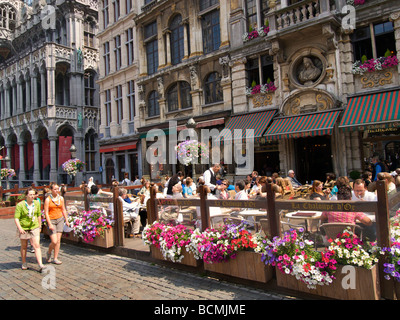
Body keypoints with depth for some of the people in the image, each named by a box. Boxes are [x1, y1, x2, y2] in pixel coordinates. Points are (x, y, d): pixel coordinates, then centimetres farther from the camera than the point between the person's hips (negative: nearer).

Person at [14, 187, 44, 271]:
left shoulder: (37, 203, 1)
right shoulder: (20, 205, -12)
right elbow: (16, 218, -14)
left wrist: (39, 226, 17)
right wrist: (19, 228, -28)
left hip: (34, 228, 2)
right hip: (23, 228, -2)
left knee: (37, 246, -7)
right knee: (24, 247, 14)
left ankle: (40, 265, -11)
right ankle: (24, 263, 34)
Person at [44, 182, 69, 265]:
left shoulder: (61, 198, 7)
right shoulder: (48, 200, -7)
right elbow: (46, 213, -9)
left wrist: (66, 220, 13)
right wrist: (50, 224, -15)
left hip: (60, 219, 4)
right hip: (51, 220, -4)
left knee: (58, 240, 4)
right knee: (54, 241, -8)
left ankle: (55, 258, 16)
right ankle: (49, 252, 23)